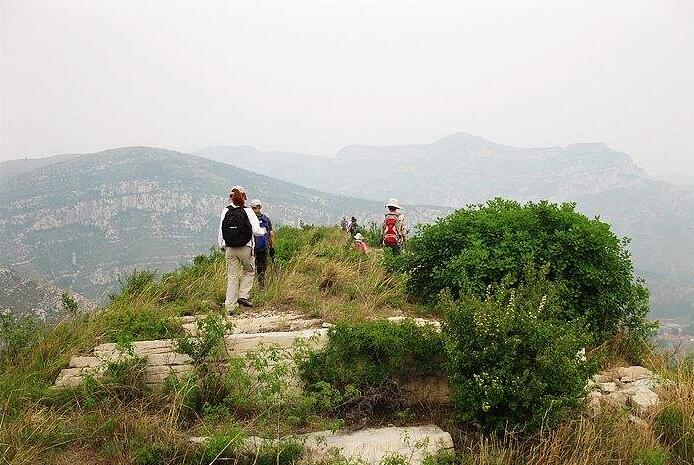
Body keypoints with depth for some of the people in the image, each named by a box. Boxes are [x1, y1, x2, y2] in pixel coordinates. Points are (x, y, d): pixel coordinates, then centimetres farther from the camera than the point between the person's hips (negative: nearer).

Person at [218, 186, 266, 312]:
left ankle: (230, 306, 9)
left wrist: (222, 246, 18)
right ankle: (243, 296, 7)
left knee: (232, 276, 9)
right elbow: (256, 231, -11)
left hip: (230, 249, 3)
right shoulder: (248, 212, -8)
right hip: (245, 249, -3)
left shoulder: (225, 212, 0)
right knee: (249, 271, 21)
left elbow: (221, 231, 4)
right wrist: (263, 230, 12)